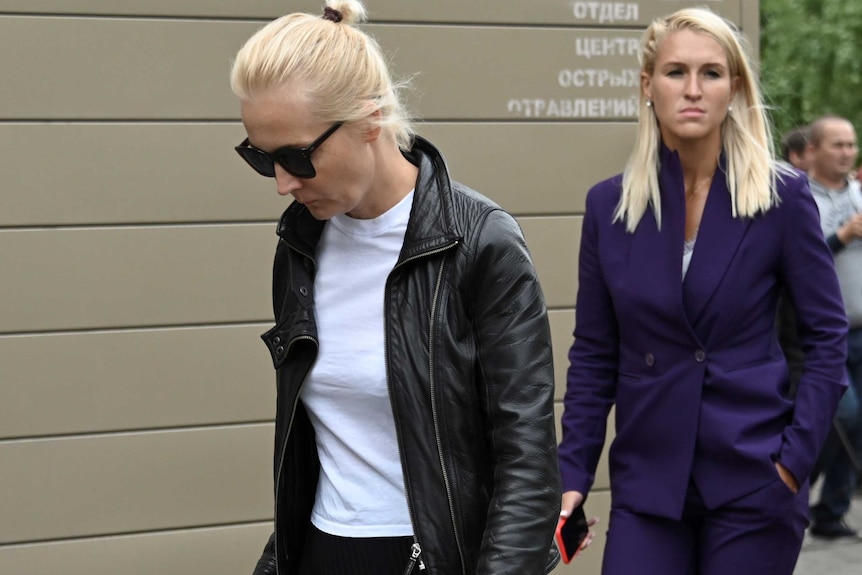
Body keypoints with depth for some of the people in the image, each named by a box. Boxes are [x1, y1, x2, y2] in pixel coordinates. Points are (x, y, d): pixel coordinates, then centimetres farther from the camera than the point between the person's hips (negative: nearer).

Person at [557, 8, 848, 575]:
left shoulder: (782, 197, -5)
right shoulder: (609, 205, 2)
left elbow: (829, 337, -1)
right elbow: (593, 357, 6)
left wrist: (796, 457, -9)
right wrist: (573, 476, 0)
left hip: (752, 481, -2)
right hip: (647, 481, 2)